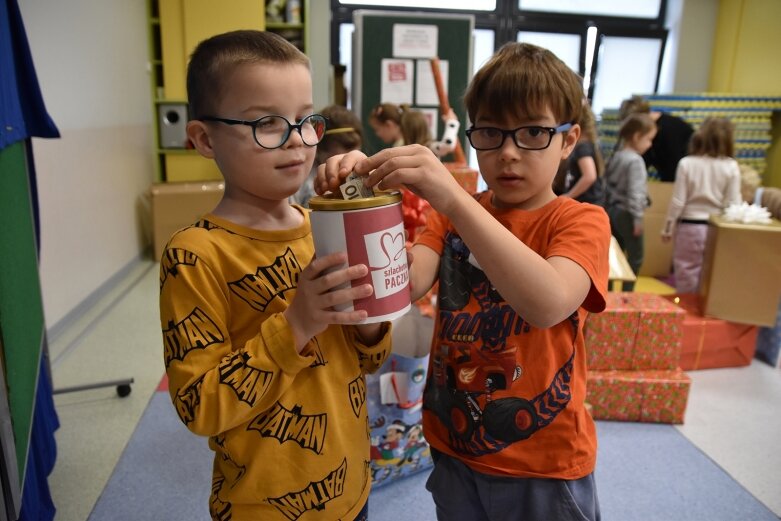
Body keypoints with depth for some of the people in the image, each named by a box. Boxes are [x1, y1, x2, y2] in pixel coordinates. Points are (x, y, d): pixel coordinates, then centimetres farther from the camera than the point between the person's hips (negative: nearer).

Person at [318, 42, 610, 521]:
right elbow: (407, 282, -15)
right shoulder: (452, 213, 3)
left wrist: (453, 199, -38)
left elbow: (549, 304, -32)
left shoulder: (582, 221, -10)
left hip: (544, 464, -3)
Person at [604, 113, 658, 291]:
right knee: (635, 257, 2)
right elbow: (635, 192, -22)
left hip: (612, 210, 9)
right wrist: (637, 218, -19)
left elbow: (607, 185, 15)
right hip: (626, 213, -9)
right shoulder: (635, 161, -18)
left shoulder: (616, 156, 10)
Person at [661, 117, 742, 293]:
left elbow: (678, 201, -6)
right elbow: (733, 204, -5)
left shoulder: (687, 163, -7)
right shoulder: (731, 166, -6)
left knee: (686, 276, 10)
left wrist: (668, 227, 4)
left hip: (689, 227, -1)